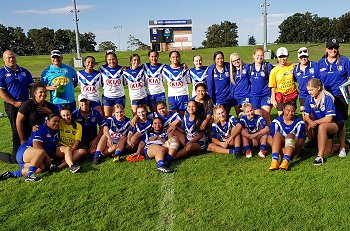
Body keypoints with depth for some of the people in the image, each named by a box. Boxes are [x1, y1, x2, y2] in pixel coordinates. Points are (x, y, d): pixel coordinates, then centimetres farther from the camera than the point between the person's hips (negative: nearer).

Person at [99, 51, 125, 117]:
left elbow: (125, 82, 11)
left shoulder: (121, 69, 4)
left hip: (120, 97, 1)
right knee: (107, 117, -1)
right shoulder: (102, 68, 1)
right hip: (107, 97, -1)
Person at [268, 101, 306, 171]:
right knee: (277, 134, -26)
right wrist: (282, 150, -22)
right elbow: (270, 138, -8)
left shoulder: (299, 123, 1)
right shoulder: (277, 121, 3)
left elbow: (301, 140, -10)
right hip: (280, 148, 1)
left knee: (290, 135, -28)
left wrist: (290, 149, -27)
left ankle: (286, 161, -49)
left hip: (293, 150, -1)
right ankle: (274, 160, -45)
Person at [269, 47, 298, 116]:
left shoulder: (292, 66, -1)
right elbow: (273, 87, -3)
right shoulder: (274, 71, -5)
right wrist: (273, 100, -6)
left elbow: (296, 79, 12)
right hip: (281, 96, -1)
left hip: (292, 95, 2)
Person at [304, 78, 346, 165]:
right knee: (327, 152, -1)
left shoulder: (327, 98, -23)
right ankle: (343, 145, 31)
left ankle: (320, 157, -33)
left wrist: (315, 122, -24)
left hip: (335, 122, -6)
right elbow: (306, 116, -3)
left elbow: (329, 118, -26)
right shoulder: (309, 99, -9)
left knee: (322, 127, -39)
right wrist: (310, 122, -23)